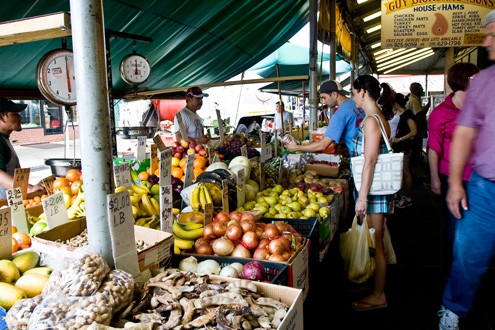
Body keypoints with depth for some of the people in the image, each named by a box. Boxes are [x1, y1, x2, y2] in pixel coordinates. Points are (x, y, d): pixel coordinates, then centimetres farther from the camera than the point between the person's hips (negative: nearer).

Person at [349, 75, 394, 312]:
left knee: (375, 243, 2)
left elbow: (370, 161, -22)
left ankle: (378, 296, 16)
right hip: (380, 188, 10)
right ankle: (375, 285, 34)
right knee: (375, 241, 19)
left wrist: (362, 196, -21)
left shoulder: (371, 121, -17)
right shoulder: (380, 118, 13)